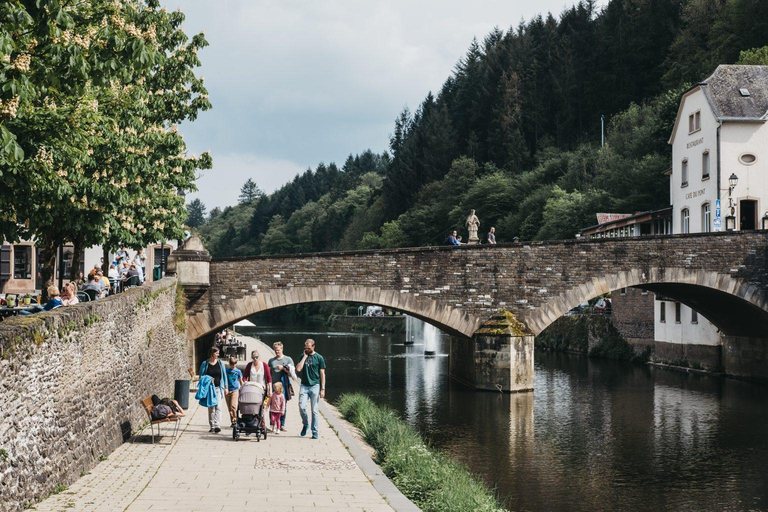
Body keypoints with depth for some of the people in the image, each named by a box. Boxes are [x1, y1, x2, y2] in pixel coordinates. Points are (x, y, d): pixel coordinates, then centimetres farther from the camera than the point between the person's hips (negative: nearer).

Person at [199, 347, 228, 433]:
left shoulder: (220, 363, 7)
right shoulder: (205, 363, 3)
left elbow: (224, 375, 11)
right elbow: (201, 376, 6)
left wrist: (226, 387, 8)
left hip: (218, 388, 0)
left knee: (218, 407, -13)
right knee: (211, 408, 5)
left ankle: (217, 426, -21)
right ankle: (212, 426, 13)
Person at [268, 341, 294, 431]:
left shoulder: (288, 359, 7)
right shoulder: (271, 360, 14)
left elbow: (292, 372, 3)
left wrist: (283, 368, -10)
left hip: (284, 386, -1)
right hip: (273, 385, 2)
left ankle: (282, 424, 5)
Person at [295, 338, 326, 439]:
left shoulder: (319, 358, 3)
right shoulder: (302, 357, 10)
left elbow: (322, 374, 3)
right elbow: (298, 369, -5)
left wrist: (322, 389, -4)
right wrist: (305, 357, -4)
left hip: (315, 386, -2)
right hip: (304, 386, 2)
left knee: (314, 410, -1)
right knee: (302, 406, -12)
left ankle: (315, 432, 5)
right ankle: (305, 424, 14)